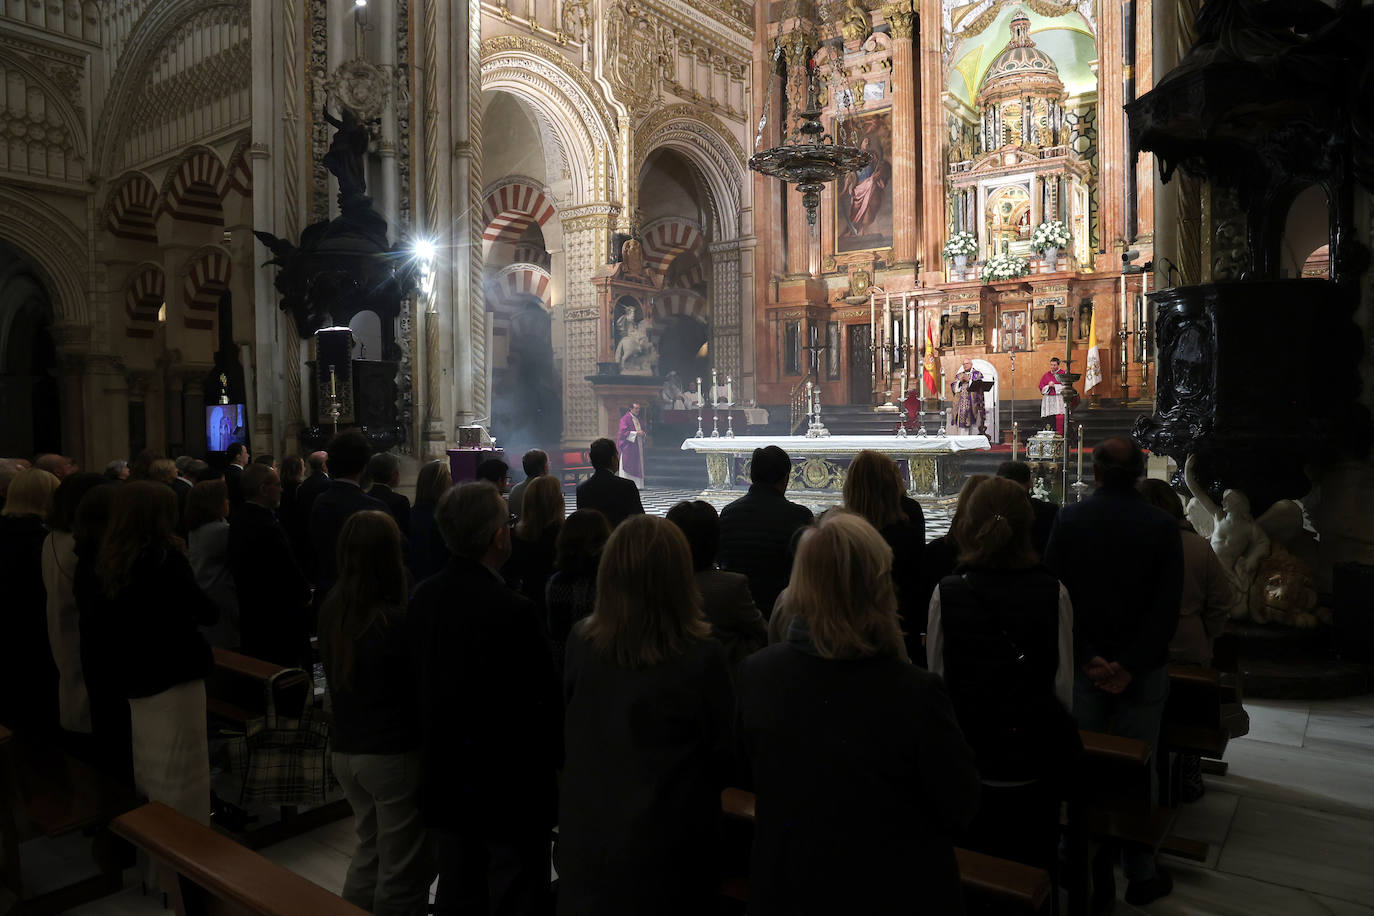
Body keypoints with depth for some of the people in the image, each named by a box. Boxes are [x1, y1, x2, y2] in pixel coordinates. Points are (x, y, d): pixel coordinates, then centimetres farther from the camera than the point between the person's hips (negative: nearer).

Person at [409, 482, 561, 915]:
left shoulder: (422, 598, -4)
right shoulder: (512, 611, -26)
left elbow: (421, 681, 6)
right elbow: (543, 701, -21)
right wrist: (555, 761, -4)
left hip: (446, 783, 7)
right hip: (510, 788, -7)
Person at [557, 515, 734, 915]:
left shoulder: (581, 641, -12)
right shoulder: (702, 656, -23)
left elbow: (574, 725, 4)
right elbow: (724, 752, -9)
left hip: (586, 827, 3)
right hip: (667, 837, -3)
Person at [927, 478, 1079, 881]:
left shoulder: (946, 593, -11)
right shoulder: (1053, 593, -11)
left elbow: (936, 679, -3)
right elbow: (1064, 685, -5)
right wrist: (1056, 735, 12)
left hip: (967, 755, 0)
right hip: (1034, 759, 0)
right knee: (1032, 865, 17)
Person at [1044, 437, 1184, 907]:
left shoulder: (1068, 519, -5)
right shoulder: (1163, 526, -5)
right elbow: (1168, 606, -8)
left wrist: (1089, 658, -7)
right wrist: (1131, 665, -9)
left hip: (1084, 667, 0)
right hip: (1142, 670, 0)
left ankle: (1093, 875, 19)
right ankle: (1140, 875, 22)